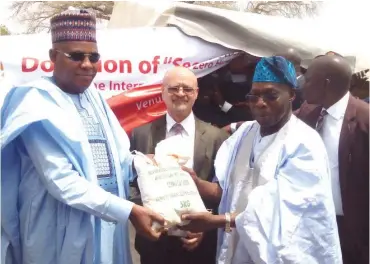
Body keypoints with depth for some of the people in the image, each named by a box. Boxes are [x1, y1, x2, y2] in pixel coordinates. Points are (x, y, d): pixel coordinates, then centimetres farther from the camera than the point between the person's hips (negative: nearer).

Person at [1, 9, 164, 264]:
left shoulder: (94, 98, 9)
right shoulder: (37, 103, -15)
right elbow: (61, 180, -24)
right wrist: (129, 211, -26)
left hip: (106, 224, 7)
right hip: (63, 233, -7)